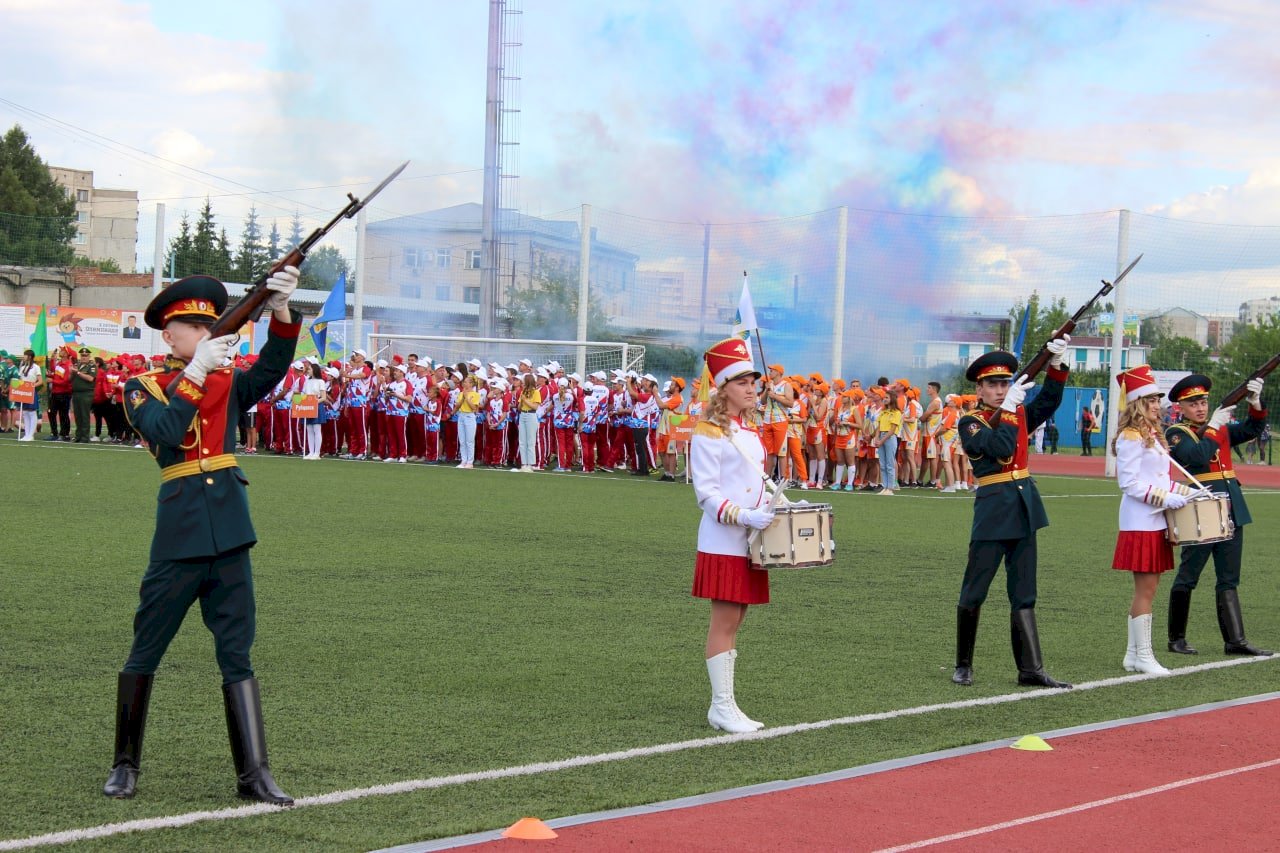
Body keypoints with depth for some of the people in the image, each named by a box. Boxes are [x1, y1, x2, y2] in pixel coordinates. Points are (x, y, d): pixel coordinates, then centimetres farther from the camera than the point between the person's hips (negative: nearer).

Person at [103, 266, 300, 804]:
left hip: (230, 533, 3)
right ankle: (125, 765, 18)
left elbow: (272, 369, -7)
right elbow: (164, 430, -15)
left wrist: (281, 311, -21)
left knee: (237, 655, 2)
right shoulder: (142, 387, 4)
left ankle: (254, 774, 1)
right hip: (179, 532, -3)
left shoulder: (228, 382, 13)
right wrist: (197, 371, -17)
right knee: (145, 652, 5)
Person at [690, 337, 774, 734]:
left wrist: (774, 512, 6)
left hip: (749, 541, 8)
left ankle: (724, 706, 13)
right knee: (724, 621, -6)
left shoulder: (750, 432, 16)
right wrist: (745, 517, -25)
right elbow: (706, 493, -15)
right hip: (723, 542, -8)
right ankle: (722, 706, -3)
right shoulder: (708, 433, -9)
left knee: (733, 622, 9)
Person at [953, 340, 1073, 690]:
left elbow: (1048, 401, -4)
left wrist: (1057, 364, -16)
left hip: (1024, 508, 6)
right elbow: (1000, 447, -21)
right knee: (974, 593, 0)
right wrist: (1008, 408, -21)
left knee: (1024, 595, 5)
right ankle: (963, 665, 13)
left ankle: (1031, 670, 3)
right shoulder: (971, 424, -5)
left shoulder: (1019, 415, 12)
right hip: (992, 508, -6)